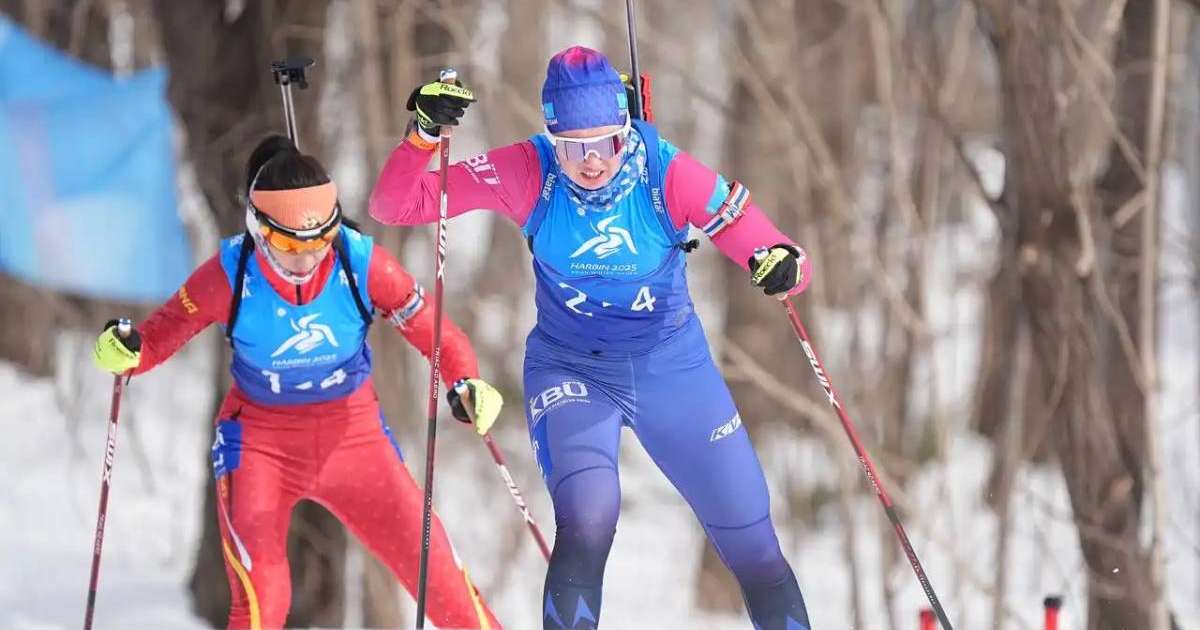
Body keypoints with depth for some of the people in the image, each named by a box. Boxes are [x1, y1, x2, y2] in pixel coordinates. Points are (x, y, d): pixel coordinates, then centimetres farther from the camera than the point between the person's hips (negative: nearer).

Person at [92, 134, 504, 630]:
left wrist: (467, 383, -25)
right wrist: (124, 353, -30)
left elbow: (428, 325, -8)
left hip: (353, 435, 1)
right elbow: (163, 334, -8)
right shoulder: (230, 274, -20)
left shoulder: (361, 263, -19)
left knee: (439, 577, -2)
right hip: (260, 443, -1)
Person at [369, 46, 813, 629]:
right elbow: (395, 206, -16)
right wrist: (424, 136, -34)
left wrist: (782, 266, -41)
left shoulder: (666, 173, -19)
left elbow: (778, 259, -18)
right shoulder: (529, 174, -18)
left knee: (753, 546, 4)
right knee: (588, 519, -29)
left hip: (672, 367, 1)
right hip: (570, 370, -1)